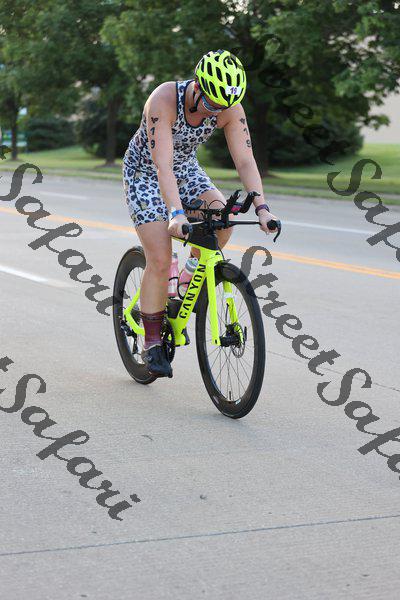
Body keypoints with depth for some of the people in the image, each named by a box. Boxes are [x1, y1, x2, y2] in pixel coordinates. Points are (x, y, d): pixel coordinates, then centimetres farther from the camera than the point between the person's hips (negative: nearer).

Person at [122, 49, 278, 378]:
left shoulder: (230, 109, -21)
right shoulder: (164, 100, -35)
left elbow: (245, 160, -22)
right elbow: (162, 165, -41)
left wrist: (261, 208, -35)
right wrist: (177, 213, -53)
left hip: (187, 171, 5)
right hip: (145, 174, -4)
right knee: (160, 261, -15)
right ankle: (152, 343, -2)